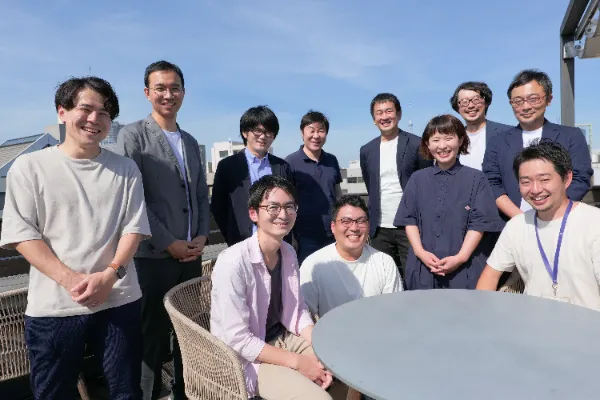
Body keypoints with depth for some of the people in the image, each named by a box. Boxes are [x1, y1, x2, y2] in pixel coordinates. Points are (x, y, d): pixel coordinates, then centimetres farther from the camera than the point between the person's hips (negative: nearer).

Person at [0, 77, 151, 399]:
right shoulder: (29, 167, 2)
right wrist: (69, 279, -15)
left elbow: (134, 227, 2)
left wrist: (109, 275, -12)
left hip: (119, 302, 1)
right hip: (52, 307, -1)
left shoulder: (126, 169, 7)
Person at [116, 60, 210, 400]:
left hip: (191, 254, 5)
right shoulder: (133, 135, -4)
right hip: (153, 255, -5)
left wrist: (202, 236, -1)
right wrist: (169, 243, -14)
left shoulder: (191, 142, 14)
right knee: (153, 334, 7)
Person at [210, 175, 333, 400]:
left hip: (282, 338, 7)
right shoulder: (233, 263, -26)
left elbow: (297, 311, 3)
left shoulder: (288, 253, -2)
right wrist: (297, 362, -21)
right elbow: (238, 339, -24)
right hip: (246, 357, -7)